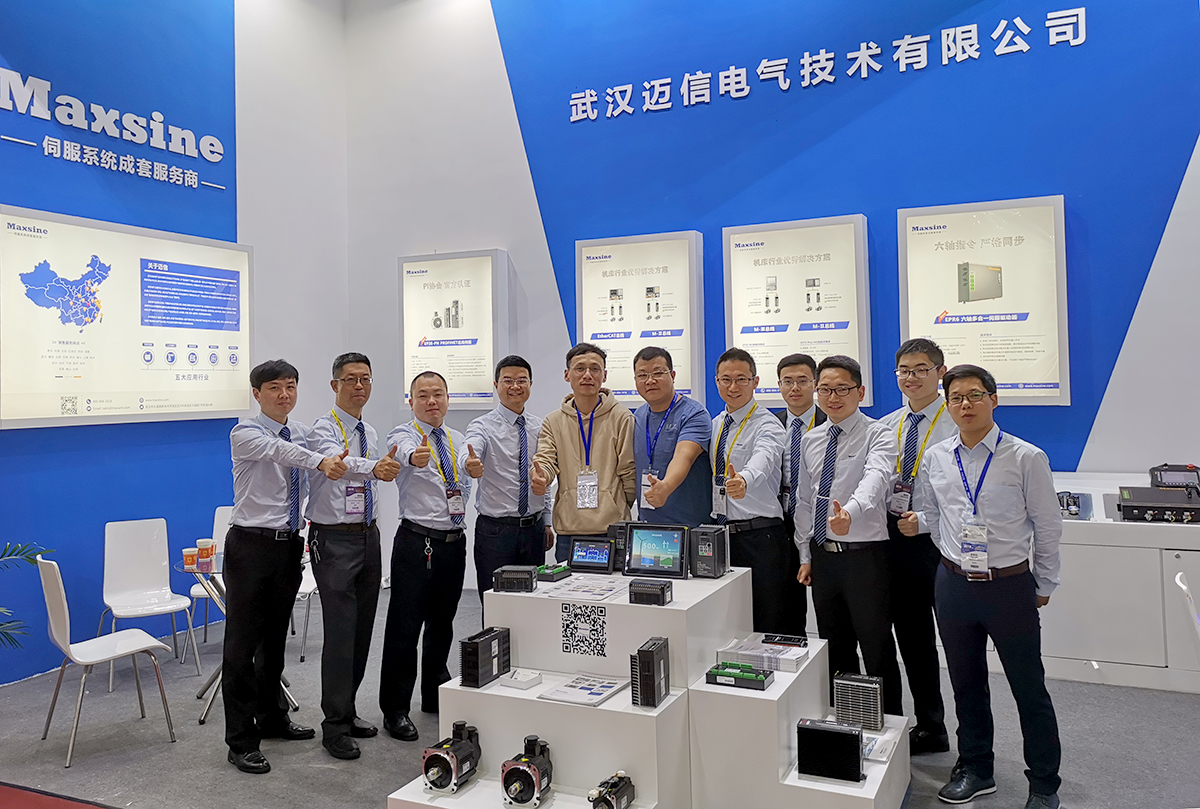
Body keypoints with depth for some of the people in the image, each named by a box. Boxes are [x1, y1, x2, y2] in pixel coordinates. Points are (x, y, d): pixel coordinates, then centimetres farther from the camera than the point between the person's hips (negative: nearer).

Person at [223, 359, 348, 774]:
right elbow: (279, 450, -33)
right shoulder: (244, 433, -12)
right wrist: (320, 460, -49)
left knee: (275, 638, 18)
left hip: (289, 545, 6)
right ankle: (241, 740, 8)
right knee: (243, 643, -1)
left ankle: (272, 718, 34)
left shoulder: (301, 432, 8)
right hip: (252, 545, -6)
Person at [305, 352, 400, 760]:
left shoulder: (370, 432, 12)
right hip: (334, 539, -7)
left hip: (368, 535, 7)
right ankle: (334, 725, 5)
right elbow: (337, 462, -35)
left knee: (363, 629, 13)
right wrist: (374, 468, -55)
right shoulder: (324, 428, -12)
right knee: (340, 632, -7)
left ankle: (347, 711, 28)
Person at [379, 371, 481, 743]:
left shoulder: (459, 440, 12)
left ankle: (436, 696, 33)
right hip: (417, 542, -5)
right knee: (405, 627, -1)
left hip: (455, 541, 6)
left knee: (442, 623, 17)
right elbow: (404, 451, -32)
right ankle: (395, 710, 10)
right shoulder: (403, 435, -8)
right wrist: (414, 457, -54)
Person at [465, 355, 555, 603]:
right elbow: (470, 454, -30)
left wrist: (547, 522, 13)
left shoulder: (539, 427, 8)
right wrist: (470, 464, -53)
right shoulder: (483, 426, -7)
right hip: (495, 529, -4)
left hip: (534, 528, 4)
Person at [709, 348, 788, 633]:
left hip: (759, 536, -7)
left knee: (767, 625, 0)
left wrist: (743, 480, -55)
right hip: (721, 534, 7)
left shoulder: (767, 425, -11)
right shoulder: (716, 424, 12)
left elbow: (763, 459, -33)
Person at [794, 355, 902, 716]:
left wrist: (851, 511, -51)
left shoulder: (877, 435, -10)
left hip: (864, 555, -6)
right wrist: (806, 555, 10)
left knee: (877, 649, 3)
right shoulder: (810, 440, 9)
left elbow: (875, 478, -31)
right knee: (834, 648, 17)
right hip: (823, 555, 6)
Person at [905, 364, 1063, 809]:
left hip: (1010, 586, -3)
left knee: (1029, 688, 8)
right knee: (966, 684, 16)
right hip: (954, 584, 4)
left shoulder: (1026, 458, -9)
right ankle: (975, 770, 35)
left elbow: (1047, 526, -2)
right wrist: (917, 522, -2)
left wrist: (1044, 585, 3)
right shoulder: (934, 458, 2)